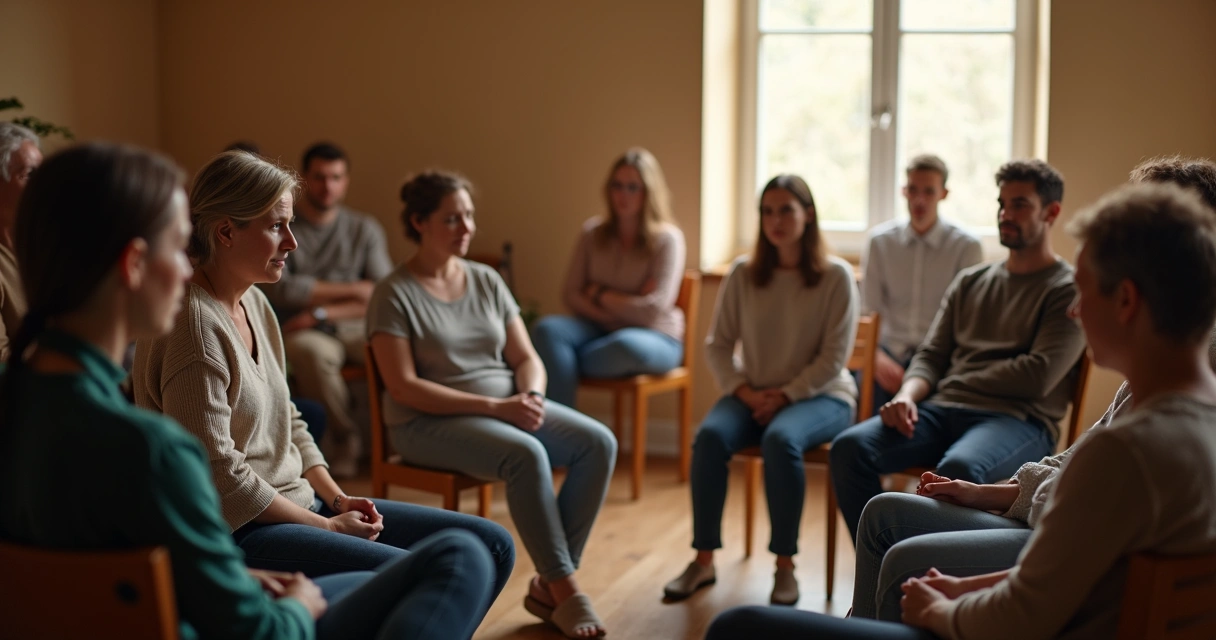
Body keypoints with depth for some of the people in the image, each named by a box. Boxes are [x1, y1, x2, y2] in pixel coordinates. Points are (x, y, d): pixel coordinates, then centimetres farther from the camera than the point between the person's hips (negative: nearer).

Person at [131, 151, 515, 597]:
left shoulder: (254, 303, 11)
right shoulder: (195, 324, -18)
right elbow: (219, 476, -19)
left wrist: (338, 500, 5)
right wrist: (328, 526, -12)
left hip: (299, 502, 10)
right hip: (238, 530, -9)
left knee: (493, 547, 1)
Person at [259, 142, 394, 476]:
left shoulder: (365, 229, 11)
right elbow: (280, 289, -10)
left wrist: (322, 313, -14)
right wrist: (350, 290, -6)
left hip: (354, 327, 2)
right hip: (300, 331, -2)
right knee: (314, 352, -37)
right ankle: (344, 440, -18)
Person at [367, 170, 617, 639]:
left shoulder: (487, 281, 11)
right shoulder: (394, 294, -7)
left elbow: (526, 358, 12)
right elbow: (403, 387, -15)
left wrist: (531, 397, -13)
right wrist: (494, 406, -20)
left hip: (509, 407, 6)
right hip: (431, 421, -6)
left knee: (598, 443, -17)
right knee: (526, 455, -34)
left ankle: (547, 585, -14)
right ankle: (566, 591, -22)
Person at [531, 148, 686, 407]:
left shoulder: (667, 239, -8)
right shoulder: (593, 232, 6)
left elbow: (653, 310, -15)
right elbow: (570, 294, 1)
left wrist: (599, 294, -6)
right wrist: (619, 311, -15)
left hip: (654, 339, -4)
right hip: (601, 328, 4)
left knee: (626, 346, -40)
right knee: (548, 328, -26)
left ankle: (562, 362, -14)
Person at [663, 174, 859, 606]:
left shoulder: (835, 276, -5)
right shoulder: (743, 274, 4)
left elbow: (833, 358, -8)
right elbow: (717, 345, 5)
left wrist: (785, 396, -16)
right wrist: (745, 392, -10)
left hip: (819, 396, -3)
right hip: (753, 394, 3)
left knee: (780, 439, -36)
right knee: (710, 435, -28)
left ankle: (785, 566, -23)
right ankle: (703, 561, -18)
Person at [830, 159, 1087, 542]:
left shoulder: (1068, 291, 3)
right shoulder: (971, 282, 23)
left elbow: (1038, 377, -9)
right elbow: (930, 355, 16)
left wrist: (961, 381, 2)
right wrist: (908, 395, -7)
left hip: (1017, 419, -6)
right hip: (943, 410, 6)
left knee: (958, 468, -40)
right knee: (850, 448, -20)